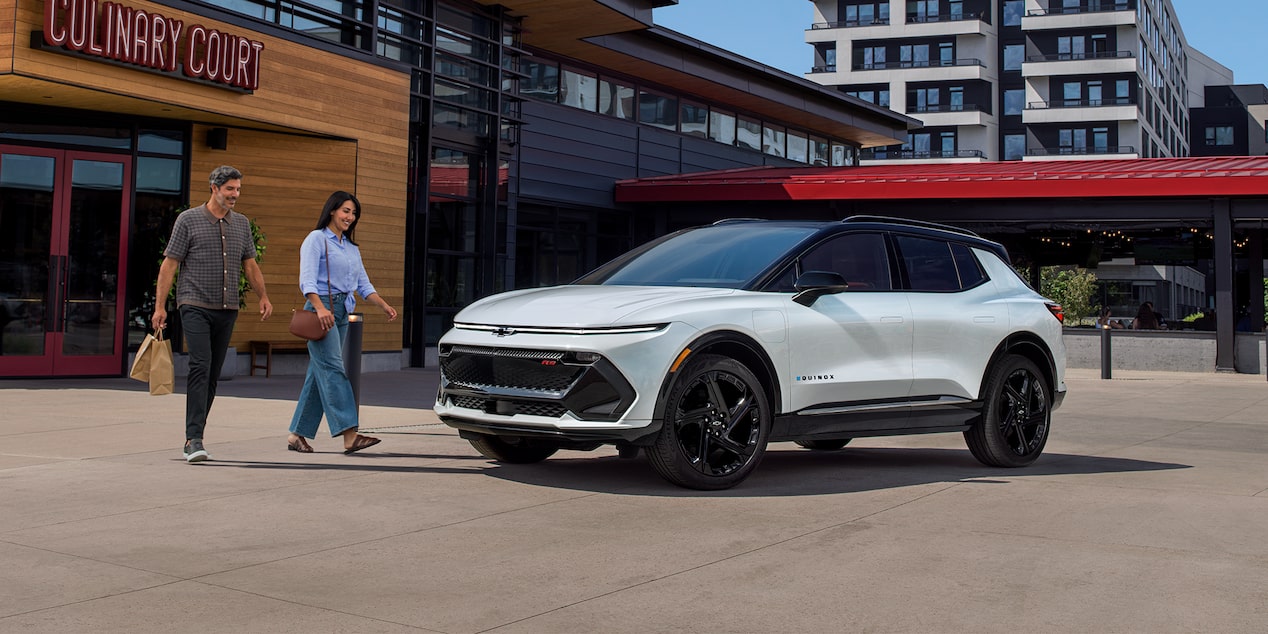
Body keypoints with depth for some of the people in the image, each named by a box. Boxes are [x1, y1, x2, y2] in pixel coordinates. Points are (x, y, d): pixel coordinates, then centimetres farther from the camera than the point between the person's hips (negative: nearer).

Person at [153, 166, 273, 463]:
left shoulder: (242, 223, 13)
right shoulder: (189, 219, -1)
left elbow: (250, 264, 22)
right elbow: (169, 264, -2)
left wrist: (263, 297, 12)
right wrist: (159, 306, -7)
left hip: (227, 310, 5)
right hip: (195, 306, -5)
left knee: (213, 375, 5)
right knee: (201, 367, -18)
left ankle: (192, 440, 14)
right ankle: (194, 440, -21)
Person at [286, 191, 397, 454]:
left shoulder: (352, 248, 22)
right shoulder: (316, 239, -3)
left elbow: (363, 284, 19)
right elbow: (307, 280, -15)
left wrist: (384, 305, 3)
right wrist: (320, 308, -29)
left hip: (342, 312, 8)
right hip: (321, 309, -8)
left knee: (319, 373, 6)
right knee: (333, 368, -15)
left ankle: (297, 435, 11)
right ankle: (349, 435, -24)